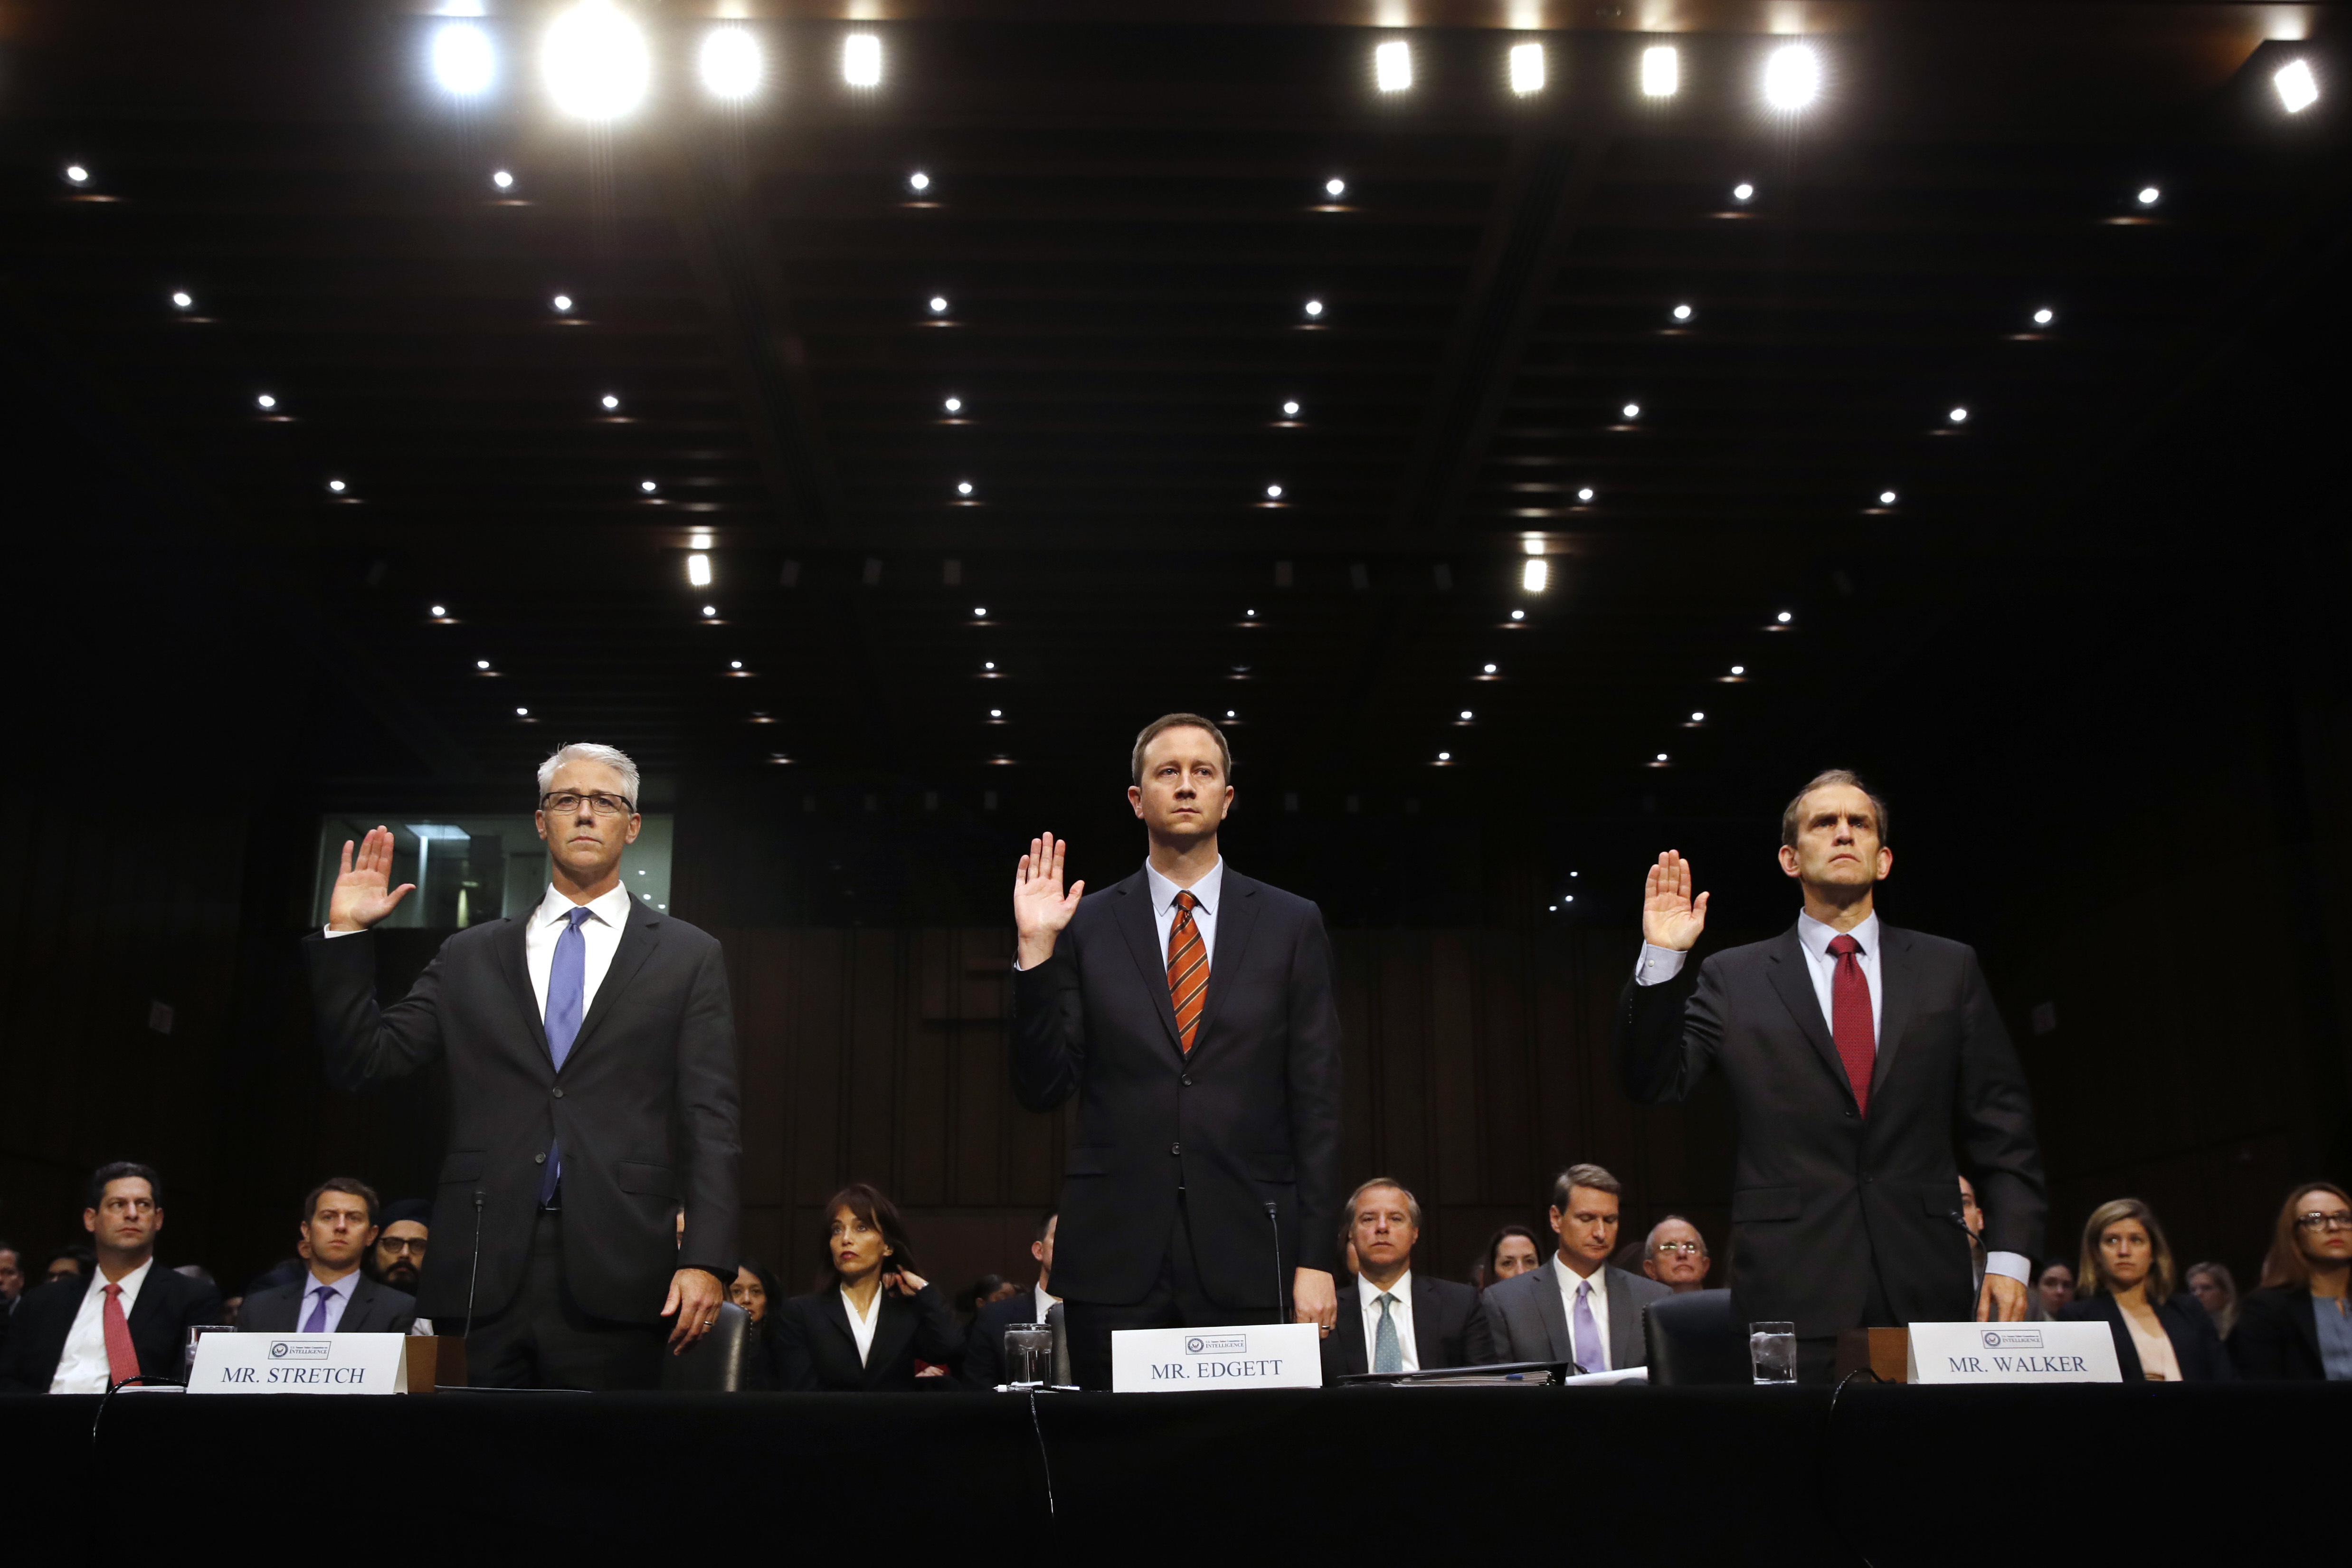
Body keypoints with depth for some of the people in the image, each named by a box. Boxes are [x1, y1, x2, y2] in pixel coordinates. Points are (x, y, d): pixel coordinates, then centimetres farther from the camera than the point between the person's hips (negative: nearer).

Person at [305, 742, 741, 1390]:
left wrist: (706, 1260, -8)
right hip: (483, 1268, 2)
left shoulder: (689, 958, 8)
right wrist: (345, 936, 2)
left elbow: (708, 1121, 1)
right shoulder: (470, 956, 15)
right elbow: (363, 1060, 10)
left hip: (611, 1276, -2)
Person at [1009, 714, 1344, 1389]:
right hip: (1118, 1256, 0)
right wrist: (1035, 949, -8)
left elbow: (1316, 1102, 4)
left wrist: (1316, 1259, -2)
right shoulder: (1085, 926, 7)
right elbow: (1042, 1089, 2)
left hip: (1250, 1256, 0)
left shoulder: (1292, 924, 8)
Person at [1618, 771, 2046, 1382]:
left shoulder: (1949, 969, 12)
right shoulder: (1734, 979, 8)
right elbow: (1655, 1084, 0)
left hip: (1927, 1288, 2)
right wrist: (1662, 962, -11)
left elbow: (2001, 1128, 10)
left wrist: (2008, 1255, 0)